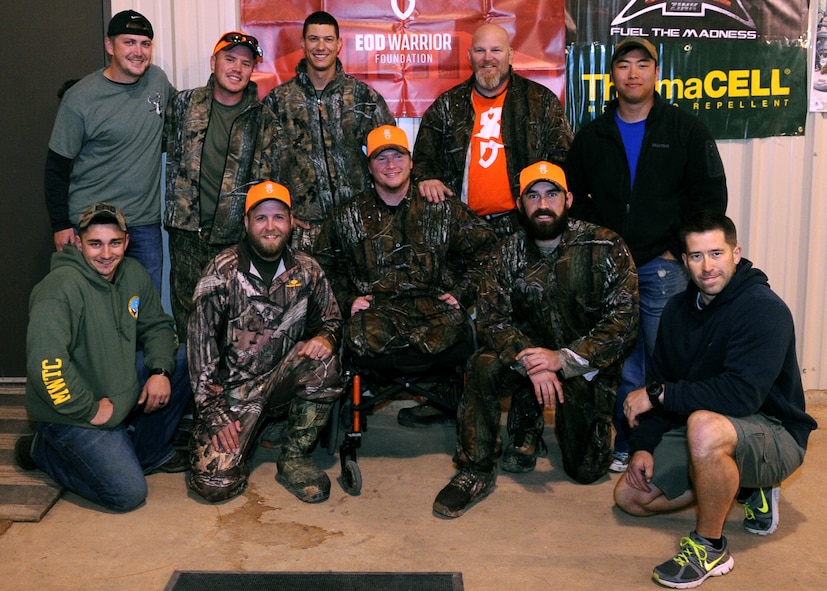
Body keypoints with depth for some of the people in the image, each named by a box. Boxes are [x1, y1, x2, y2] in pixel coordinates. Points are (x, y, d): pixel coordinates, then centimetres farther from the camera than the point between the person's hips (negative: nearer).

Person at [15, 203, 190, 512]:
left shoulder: (133, 274, 1)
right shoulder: (62, 287, -25)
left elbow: (158, 326, 12)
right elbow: (44, 365, -33)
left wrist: (160, 371, -8)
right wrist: (90, 410, -23)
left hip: (122, 389, 8)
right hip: (71, 413, -8)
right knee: (128, 493, -14)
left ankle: (149, 451, 12)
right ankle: (42, 451, 8)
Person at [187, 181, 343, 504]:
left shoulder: (306, 269, 2)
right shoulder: (223, 270, -8)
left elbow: (331, 320, 11)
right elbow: (200, 343, -9)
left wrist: (325, 337, -15)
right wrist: (214, 412, -14)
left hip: (283, 380, 3)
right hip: (233, 387, -2)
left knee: (323, 361, -30)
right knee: (215, 481, -18)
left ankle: (294, 458, -8)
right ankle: (242, 434, 18)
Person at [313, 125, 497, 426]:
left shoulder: (443, 210, 12)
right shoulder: (347, 217, 15)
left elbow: (483, 248, 15)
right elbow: (325, 265, 19)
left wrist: (461, 293, 5)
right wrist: (348, 299, 5)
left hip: (434, 306, 0)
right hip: (376, 308, 1)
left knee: (451, 327, -36)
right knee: (362, 338, -35)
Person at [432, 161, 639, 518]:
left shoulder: (606, 249, -12)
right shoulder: (508, 255, -3)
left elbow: (623, 320, -16)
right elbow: (491, 320, -10)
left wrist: (563, 359, -26)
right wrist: (531, 363, -29)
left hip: (587, 365, -1)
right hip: (528, 353, 2)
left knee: (586, 470, -5)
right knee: (483, 367, -30)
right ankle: (475, 472, -13)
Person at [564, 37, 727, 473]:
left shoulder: (686, 130, 4)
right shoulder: (592, 135, 11)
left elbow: (712, 195, 2)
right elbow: (573, 195, 17)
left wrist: (680, 250, -5)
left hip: (664, 266, -2)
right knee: (622, 360, 5)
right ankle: (626, 445, 17)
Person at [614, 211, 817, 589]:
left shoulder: (765, 310, -22)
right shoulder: (678, 309, 2)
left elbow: (741, 395, -33)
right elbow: (658, 382, 6)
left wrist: (659, 394, -26)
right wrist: (644, 446, -5)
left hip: (774, 434, -8)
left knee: (704, 424, -40)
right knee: (629, 495, 4)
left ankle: (710, 548, -18)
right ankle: (747, 490, 17)